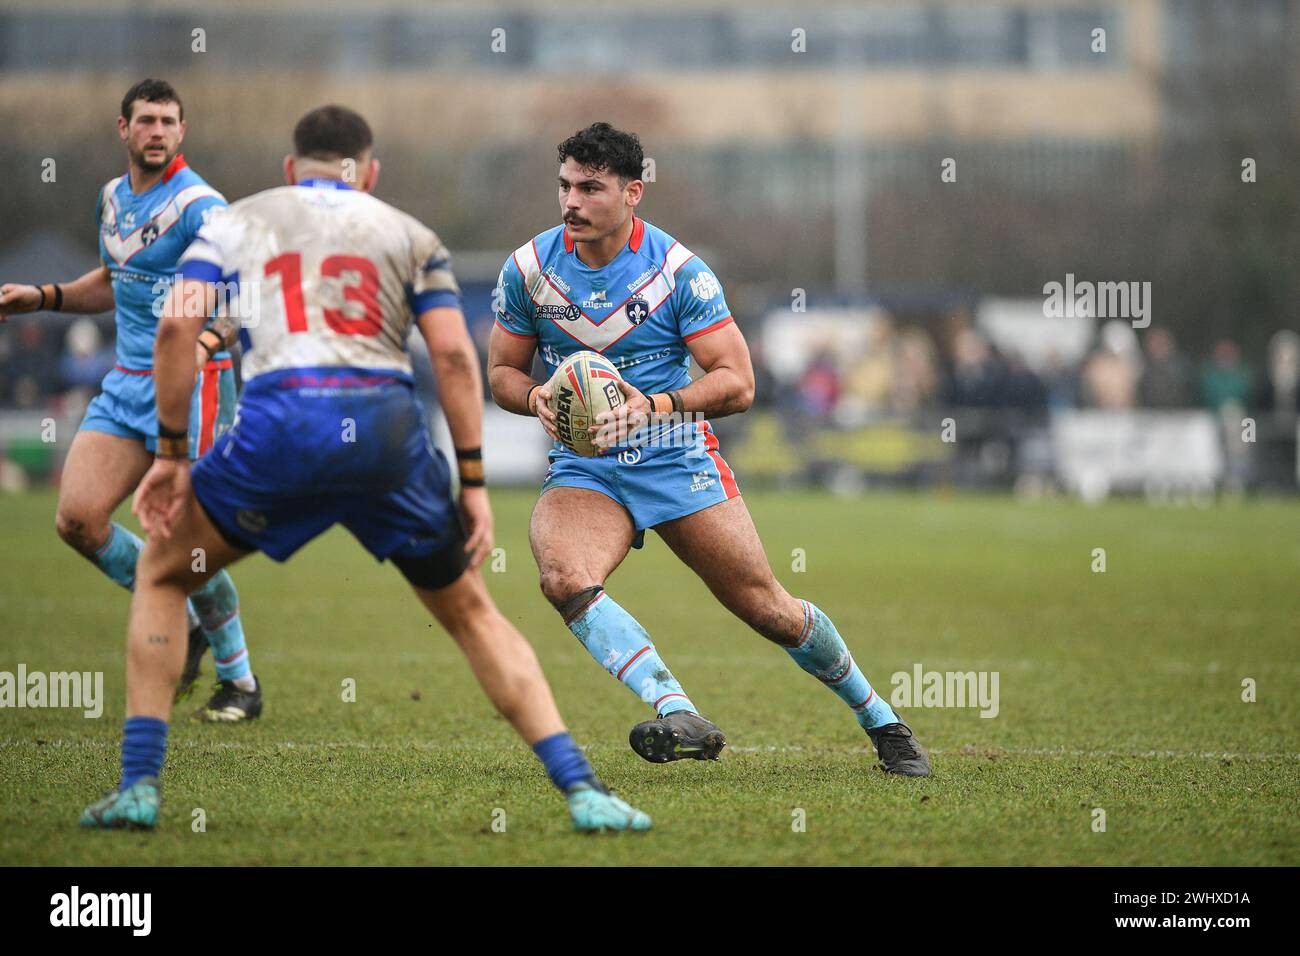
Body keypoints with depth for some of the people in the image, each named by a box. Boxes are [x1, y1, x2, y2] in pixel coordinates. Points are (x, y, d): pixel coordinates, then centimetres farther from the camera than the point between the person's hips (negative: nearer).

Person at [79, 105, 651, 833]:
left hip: (280, 425, -1)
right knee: (471, 612, 20)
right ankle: (582, 790, 8)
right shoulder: (410, 235, 22)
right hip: (388, 428, 1)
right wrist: (473, 483, 9)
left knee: (162, 574, 24)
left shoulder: (233, 223, 22)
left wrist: (172, 456, 11)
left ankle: (140, 785, 12)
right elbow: (453, 353, 8)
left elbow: (177, 325, 6)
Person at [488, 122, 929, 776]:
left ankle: (882, 722, 22)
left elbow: (737, 382, -12)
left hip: (676, 459, -2)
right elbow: (502, 371, 8)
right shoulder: (528, 268, -3)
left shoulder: (680, 271, -10)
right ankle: (679, 717, -39)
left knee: (768, 609, 0)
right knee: (563, 577, -31)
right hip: (583, 469, 2)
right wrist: (538, 397, -16)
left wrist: (656, 404, -28)